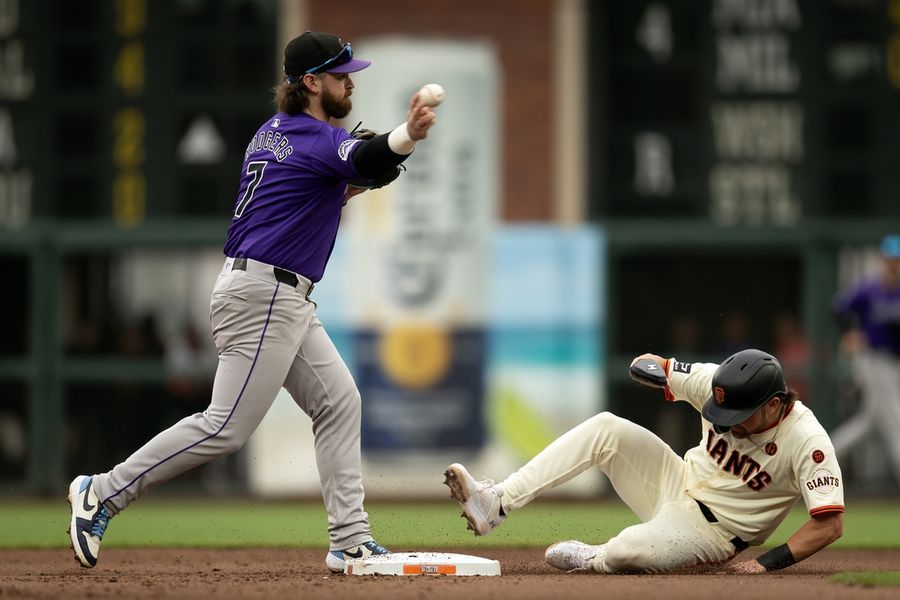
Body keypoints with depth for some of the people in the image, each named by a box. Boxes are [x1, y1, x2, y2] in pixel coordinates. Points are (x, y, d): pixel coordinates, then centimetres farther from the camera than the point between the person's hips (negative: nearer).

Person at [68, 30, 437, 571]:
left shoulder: (273, 133, 15)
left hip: (288, 301, 11)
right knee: (228, 427, -10)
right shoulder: (315, 139, -14)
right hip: (263, 297, -11)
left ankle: (350, 541, 5)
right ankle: (104, 494, -3)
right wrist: (409, 135, -56)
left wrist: (344, 188, 10)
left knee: (339, 402, 8)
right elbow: (366, 159, -35)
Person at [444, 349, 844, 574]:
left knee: (628, 552, -35)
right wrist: (656, 370, -26)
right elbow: (645, 366, -1)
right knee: (605, 428, -18)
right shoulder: (718, 385, -11)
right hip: (676, 484, 6)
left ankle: (590, 560, 5)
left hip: (714, 531, -6)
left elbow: (830, 524, -27)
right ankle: (495, 504, -21)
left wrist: (768, 564, -33)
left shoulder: (808, 442, -26)